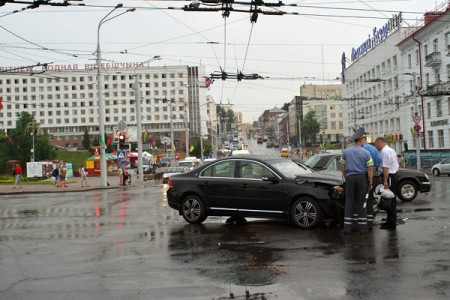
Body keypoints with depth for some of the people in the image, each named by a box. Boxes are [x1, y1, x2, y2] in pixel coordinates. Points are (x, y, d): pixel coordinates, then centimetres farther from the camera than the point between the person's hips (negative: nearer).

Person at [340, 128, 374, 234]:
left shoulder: (346, 152, 2)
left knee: (349, 202, 5)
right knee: (361, 203, 5)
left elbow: (342, 167, 6)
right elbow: (370, 170, -6)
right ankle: (362, 227, 9)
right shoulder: (366, 153, -6)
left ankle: (347, 227, 4)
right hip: (362, 178, -2)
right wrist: (370, 183, 1)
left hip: (350, 178, 2)